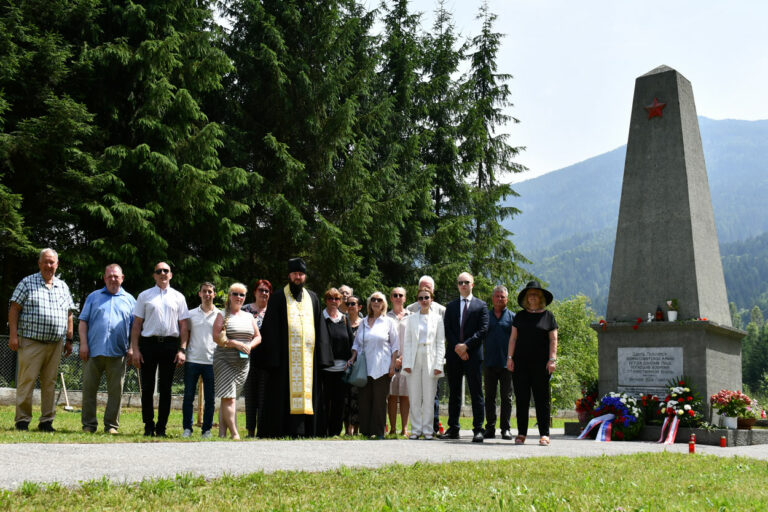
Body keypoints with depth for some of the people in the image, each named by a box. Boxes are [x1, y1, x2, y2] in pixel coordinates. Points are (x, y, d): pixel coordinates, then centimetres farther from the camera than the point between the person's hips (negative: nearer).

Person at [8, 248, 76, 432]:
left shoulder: (63, 287, 16)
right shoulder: (27, 283, 3)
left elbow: (69, 315, 19)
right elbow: (14, 309, -1)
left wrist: (69, 340, 14)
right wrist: (13, 335, -9)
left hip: (55, 344, 4)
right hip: (31, 341, -4)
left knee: (50, 382, 6)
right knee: (27, 381, -5)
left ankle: (46, 421, 12)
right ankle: (22, 420, 4)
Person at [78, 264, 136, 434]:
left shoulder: (129, 300, 14)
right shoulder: (94, 297, 14)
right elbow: (83, 322, 9)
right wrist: (83, 344, -3)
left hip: (117, 353, 0)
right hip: (93, 350, 0)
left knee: (116, 390, 1)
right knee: (89, 388, 2)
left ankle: (111, 425, 10)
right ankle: (89, 424, 11)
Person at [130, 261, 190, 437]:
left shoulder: (178, 297, 12)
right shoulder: (144, 296, 11)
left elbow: (183, 326, 9)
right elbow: (137, 324, 8)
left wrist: (182, 350, -1)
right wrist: (135, 349, -1)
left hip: (170, 344, 0)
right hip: (148, 343, 0)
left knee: (165, 388, 3)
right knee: (147, 387, 2)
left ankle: (161, 428, 9)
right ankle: (148, 426, 10)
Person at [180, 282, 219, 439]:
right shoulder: (191, 314, 10)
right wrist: (182, 351, 0)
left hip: (211, 361, -1)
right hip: (192, 360, 1)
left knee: (210, 398, 3)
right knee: (188, 396, 2)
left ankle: (207, 429, 12)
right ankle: (187, 428, 12)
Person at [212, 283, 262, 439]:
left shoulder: (249, 316, 16)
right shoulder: (223, 315, 2)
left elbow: (258, 337, 15)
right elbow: (216, 337, -9)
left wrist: (249, 346, -6)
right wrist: (237, 344, -16)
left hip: (243, 362, 5)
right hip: (225, 360, -4)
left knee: (229, 398, 6)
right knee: (228, 397, -11)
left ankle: (222, 432, 8)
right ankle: (235, 434, -13)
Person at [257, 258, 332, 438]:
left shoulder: (312, 298, 16)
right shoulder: (278, 298, 4)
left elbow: (319, 328, 16)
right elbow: (270, 329, -1)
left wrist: (321, 355, 6)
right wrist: (273, 358, -11)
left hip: (307, 355, 4)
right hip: (285, 355, -4)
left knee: (307, 390, 2)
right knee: (285, 394, -5)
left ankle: (306, 431, 7)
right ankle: (284, 430, -2)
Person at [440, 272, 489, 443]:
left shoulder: (481, 306, 6)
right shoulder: (451, 306, 15)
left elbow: (483, 330, -3)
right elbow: (447, 330, 7)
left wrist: (466, 345, -13)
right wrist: (457, 347, -8)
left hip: (473, 354, -3)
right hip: (454, 355, 3)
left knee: (476, 393, -3)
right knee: (454, 393, 7)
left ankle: (478, 429, -1)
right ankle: (453, 429, 12)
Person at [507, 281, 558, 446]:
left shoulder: (548, 316, 7)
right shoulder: (520, 316, 12)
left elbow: (553, 340, 4)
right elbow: (513, 338, 12)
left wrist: (552, 359, -5)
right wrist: (510, 357, 3)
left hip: (541, 364, -2)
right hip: (521, 363, 2)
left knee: (542, 399, -1)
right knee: (521, 398, 3)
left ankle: (544, 434, 3)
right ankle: (521, 434, 8)